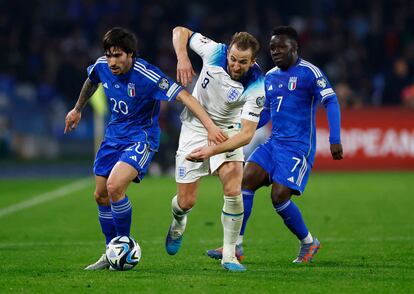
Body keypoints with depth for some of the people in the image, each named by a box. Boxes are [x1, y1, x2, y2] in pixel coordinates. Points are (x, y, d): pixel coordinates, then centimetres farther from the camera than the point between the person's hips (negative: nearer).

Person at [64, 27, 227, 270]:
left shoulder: (147, 75, -26)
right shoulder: (102, 67, -7)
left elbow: (183, 96, -28)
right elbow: (91, 82, 19)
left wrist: (210, 126, -36)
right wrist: (78, 109, 33)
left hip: (141, 138, -7)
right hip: (114, 135, 7)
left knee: (114, 186, -26)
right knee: (101, 195, 8)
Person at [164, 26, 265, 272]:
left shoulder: (256, 87, -27)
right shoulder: (215, 52, -21)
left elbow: (247, 134, -29)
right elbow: (180, 31, -6)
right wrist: (182, 58, -26)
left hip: (228, 132, -1)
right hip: (195, 128, 1)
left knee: (233, 190, -23)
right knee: (186, 202, 1)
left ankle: (229, 254, -8)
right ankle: (178, 222, 40)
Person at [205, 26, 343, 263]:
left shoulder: (309, 72, -7)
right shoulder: (270, 77, 15)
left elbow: (331, 102, -12)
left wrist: (335, 140, -21)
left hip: (298, 147, -7)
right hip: (274, 143, 7)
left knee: (279, 197, -14)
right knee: (246, 179, -12)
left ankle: (309, 242, 11)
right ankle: (235, 246, -10)